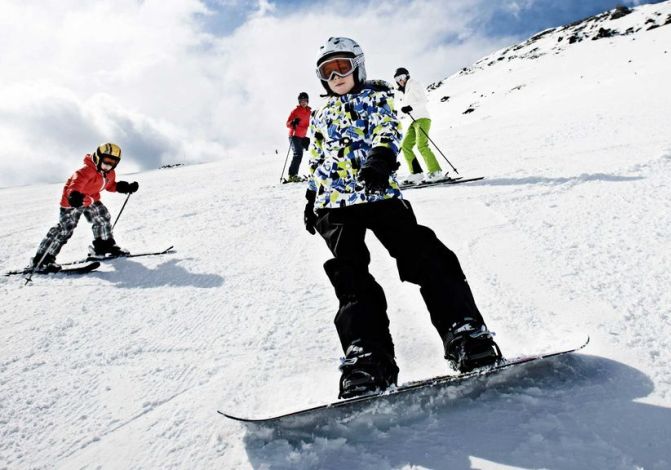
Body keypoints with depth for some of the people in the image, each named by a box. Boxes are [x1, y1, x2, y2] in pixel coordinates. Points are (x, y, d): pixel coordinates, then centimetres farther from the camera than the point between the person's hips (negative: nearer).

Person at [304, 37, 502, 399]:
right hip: (335, 205, 3)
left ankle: (466, 337, -16)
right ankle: (367, 360, -22)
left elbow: (388, 129, -4)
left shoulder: (376, 95, 16)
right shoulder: (321, 116, 28)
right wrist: (311, 199, 24)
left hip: (380, 193, -2)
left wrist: (381, 158, -24)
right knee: (351, 275, -14)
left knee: (424, 257, -16)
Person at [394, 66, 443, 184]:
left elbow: (423, 100, -13)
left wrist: (410, 107, -23)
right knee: (405, 146, -1)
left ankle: (435, 172, -21)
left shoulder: (414, 85, -1)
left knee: (421, 145, -22)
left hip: (422, 119, -9)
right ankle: (416, 173, -3)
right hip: (414, 121, 9)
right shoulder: (405, 92, 23)